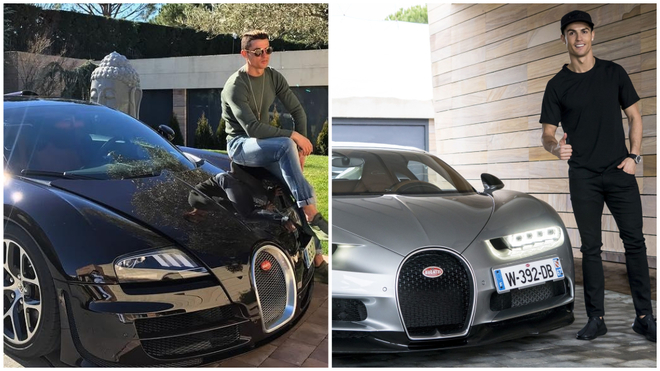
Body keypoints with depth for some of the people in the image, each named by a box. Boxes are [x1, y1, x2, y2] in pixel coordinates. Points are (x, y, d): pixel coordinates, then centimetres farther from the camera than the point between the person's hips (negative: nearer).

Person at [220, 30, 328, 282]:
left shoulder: (273, 77, 4)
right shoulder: (235, 86, -16)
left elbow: (297, 111, 8)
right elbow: (252, 128, -26)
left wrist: (301, 146, -6)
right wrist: (293, 136, -28)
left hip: (266, 146, 5)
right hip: (240, 146, -5)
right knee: (286, 146, -36)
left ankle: (317, 259, -18)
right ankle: (313, 216, -34)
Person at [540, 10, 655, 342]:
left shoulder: (614, 73, 7)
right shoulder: (557, 85, 4)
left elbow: (634, 117, 11)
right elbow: (547, 134, 2)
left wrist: (633, 156, -2)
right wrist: (556, 147, -22)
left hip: (619, 172, 1)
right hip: (583, 178, 0)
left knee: (634, 242, -1)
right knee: (590, 248, 3)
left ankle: (644, 317, 7)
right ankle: (596, 318, 11)